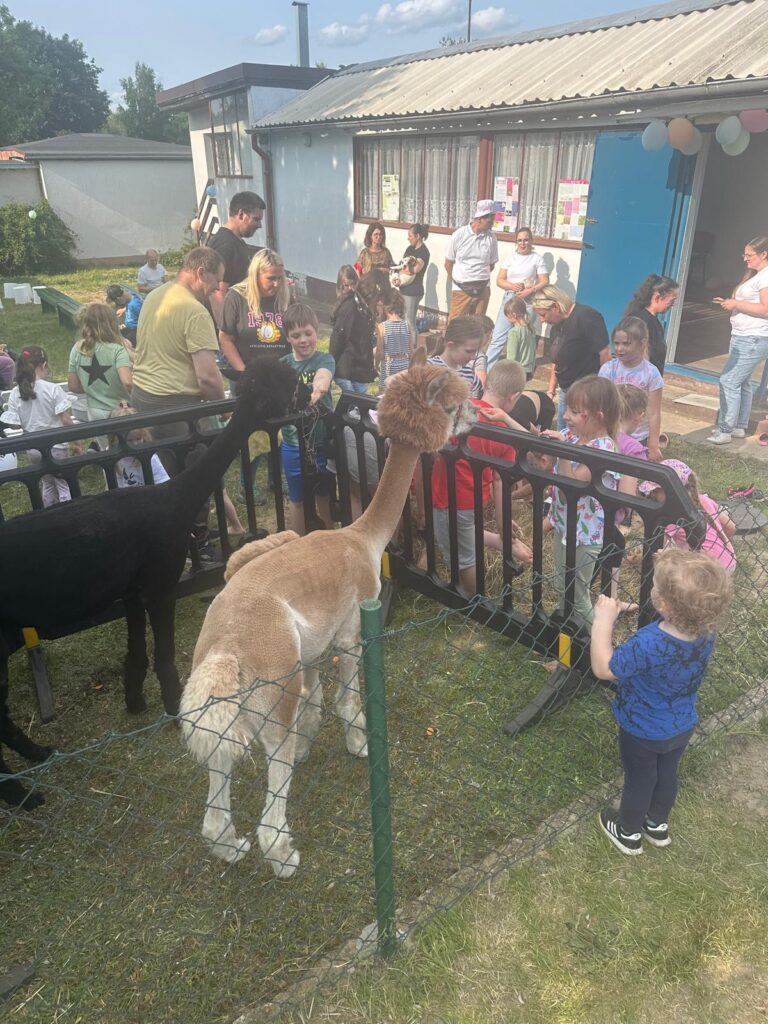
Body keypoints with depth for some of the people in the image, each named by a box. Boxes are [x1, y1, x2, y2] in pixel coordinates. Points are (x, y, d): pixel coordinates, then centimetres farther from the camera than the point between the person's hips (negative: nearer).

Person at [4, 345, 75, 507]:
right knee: (65, 485, 7)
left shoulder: (15, 393, -4)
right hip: (55, 446, -5)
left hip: (32, 448, 5)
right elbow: (66, 420, -15)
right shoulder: (53, 389, -15)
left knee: (47, 483, 21)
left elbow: (13, 424, -2)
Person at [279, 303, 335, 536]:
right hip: (293, 445, 2)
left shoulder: (324, 359, -8)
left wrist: (319, 387, -53)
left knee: (324, 495, 14)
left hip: (322, 442, -2)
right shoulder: (282, 365, 1)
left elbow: (323, 376, -31)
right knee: (297, 498, 14)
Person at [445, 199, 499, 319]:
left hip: (482, 290, 2)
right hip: (461, 290, -2)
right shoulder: (459, 235, -6)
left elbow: (492, 264, 10)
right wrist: (456, 280, 10)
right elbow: (448, 263, 4)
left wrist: (479, 277, 9)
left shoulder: (491, 237, -1)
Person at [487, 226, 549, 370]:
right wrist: (512, 286, -13)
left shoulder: (537, 258, 1)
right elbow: (499, 280, 6)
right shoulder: (511, 257, 9)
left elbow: (545, 282, -4)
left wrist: (529, 291, -18)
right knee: (498, 336, 0)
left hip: (529, 302, -2)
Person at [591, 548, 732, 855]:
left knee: (639, 780, 20)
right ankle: (658, 825, 54)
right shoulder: (706, 632, -22)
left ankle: (628, 834, 46)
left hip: (643, 732, -5)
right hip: (682, 727, 5)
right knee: (667, 774, 28)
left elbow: (603, 668, -29)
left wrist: (603, 621, -25)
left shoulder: (647, 644, -42)